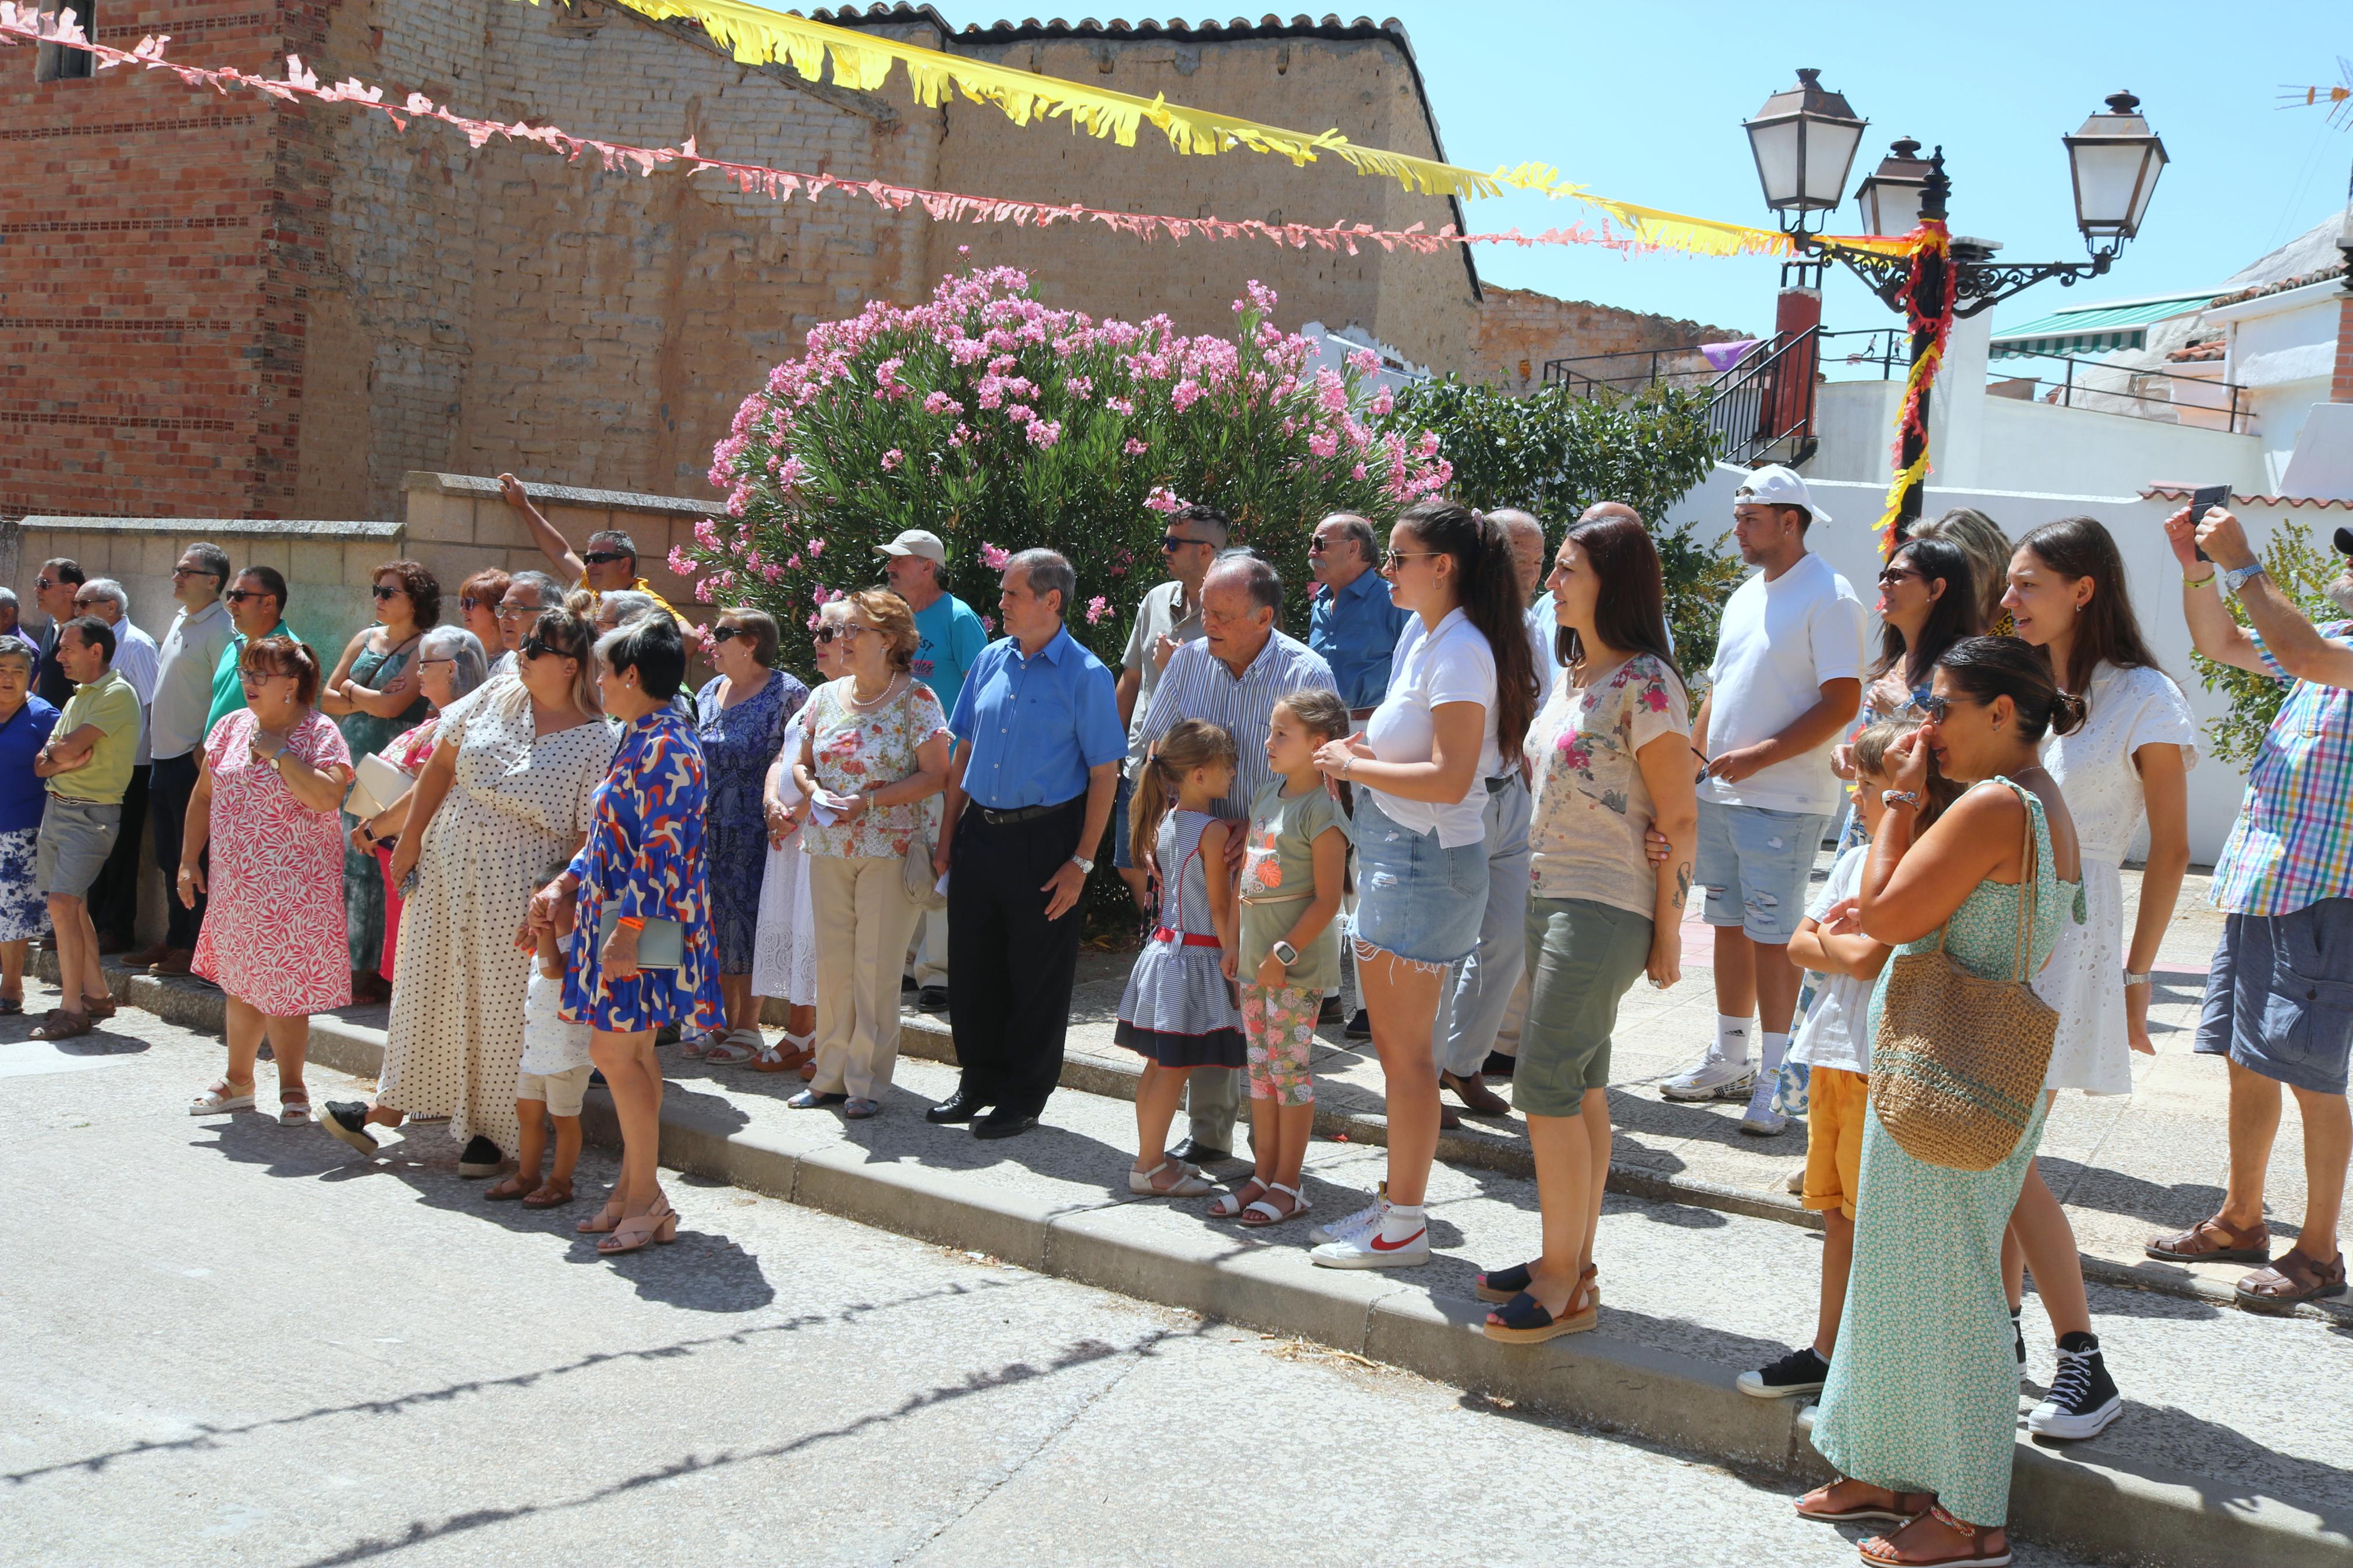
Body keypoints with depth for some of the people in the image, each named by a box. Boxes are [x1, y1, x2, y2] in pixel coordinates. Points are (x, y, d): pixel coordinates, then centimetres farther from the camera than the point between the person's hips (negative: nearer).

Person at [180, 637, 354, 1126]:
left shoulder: (319, 733, -8)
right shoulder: (232, 727, 9)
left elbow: (327, 797, -25)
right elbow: (204, 797, 16)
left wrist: (278, 753, -19)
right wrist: (189, 860, 11)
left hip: (294, 888, -6)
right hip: (234, 882, 6)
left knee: (283, 985, -4)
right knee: (239, 982, 14)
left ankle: (291, 1087, 11)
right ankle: (238, 1081, 28)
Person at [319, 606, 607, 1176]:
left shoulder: (594, 744, -12)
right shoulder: (498, 697, 0)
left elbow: (590, 839, -13)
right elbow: (441, 767, 7)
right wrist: (409, 842, 6)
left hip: (515, 890, -4)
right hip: (446, 863, 5)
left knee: (498, 999, 3)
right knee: (426, 982, 15)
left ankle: (491, 1129, 20)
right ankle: (392, 1105, 30)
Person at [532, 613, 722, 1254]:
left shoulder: (666, 747, -16)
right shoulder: (638, 739, 15)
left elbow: (661, 847, -22)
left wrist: (628, 929, -24)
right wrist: (564, 886, 14)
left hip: (645, 922, -10)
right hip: (616, 912, 10)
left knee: (616, 1050, -8)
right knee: (633, 1052, 12)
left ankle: (646, 1200, 0)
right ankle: (634, 1190, 19)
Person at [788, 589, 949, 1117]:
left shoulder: (916, 699, -7)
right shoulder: (826, 697, 10)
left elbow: (936, 774, -11)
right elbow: (802, 762, 17)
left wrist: (869, 801, -17)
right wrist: (816, 792, -5)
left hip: (892, 850, -5)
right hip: (830, 849, 5)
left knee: (877, 967, -1)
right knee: (832, 963, 9)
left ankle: (867, 1083, 10)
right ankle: (831, 1075, 20)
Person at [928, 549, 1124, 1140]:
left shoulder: (1085, 675, -8)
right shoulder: (990, 661, 9)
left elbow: (1105, 773, -9)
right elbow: (964, 753, 15)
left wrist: (1082, 862, -13)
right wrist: (946, 841, 12)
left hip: (1043, 839, -5)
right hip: (979, 832, 6)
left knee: (1038, 977, 4)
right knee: (973, 966, 12)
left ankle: (1024, 1096, 19)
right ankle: (979, 1081, 29)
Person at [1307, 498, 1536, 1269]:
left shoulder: (1460, 650, -17)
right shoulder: (1420, 633, 12)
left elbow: (1450, 779, -25)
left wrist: (1355, 766, -14)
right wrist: (1363, 748, 2)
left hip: (1427, 859, -10)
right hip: (1391, 854, 10)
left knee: (1406, 1050, -1)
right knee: (1392, 1045, 16)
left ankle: (1405, 1227, 10)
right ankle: (1396, 1201, 27)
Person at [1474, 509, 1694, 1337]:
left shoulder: (1645, 684, -14)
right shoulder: (1573, 675, 13)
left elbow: (1678, 819, -14)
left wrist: (1668, 931, -13)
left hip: (1605, 910, -9)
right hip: (1550, 897, 9)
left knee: (1546, 1085, -8)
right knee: (1581, 1087, 13)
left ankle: (1564, 1286, 3)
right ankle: (1573, 1263, 22)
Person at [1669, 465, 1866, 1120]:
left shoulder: (1828, 597, -10)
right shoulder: (1744, 597, 17)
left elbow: (1843, 702, -16)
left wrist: (1757, 757, -19)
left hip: (1783, 802, -8)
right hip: (1719, 796, 8)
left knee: (1772, 936, -4)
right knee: (1729, 926, 13)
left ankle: (1777, 1078, 5)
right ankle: (1728, 1063, 23)